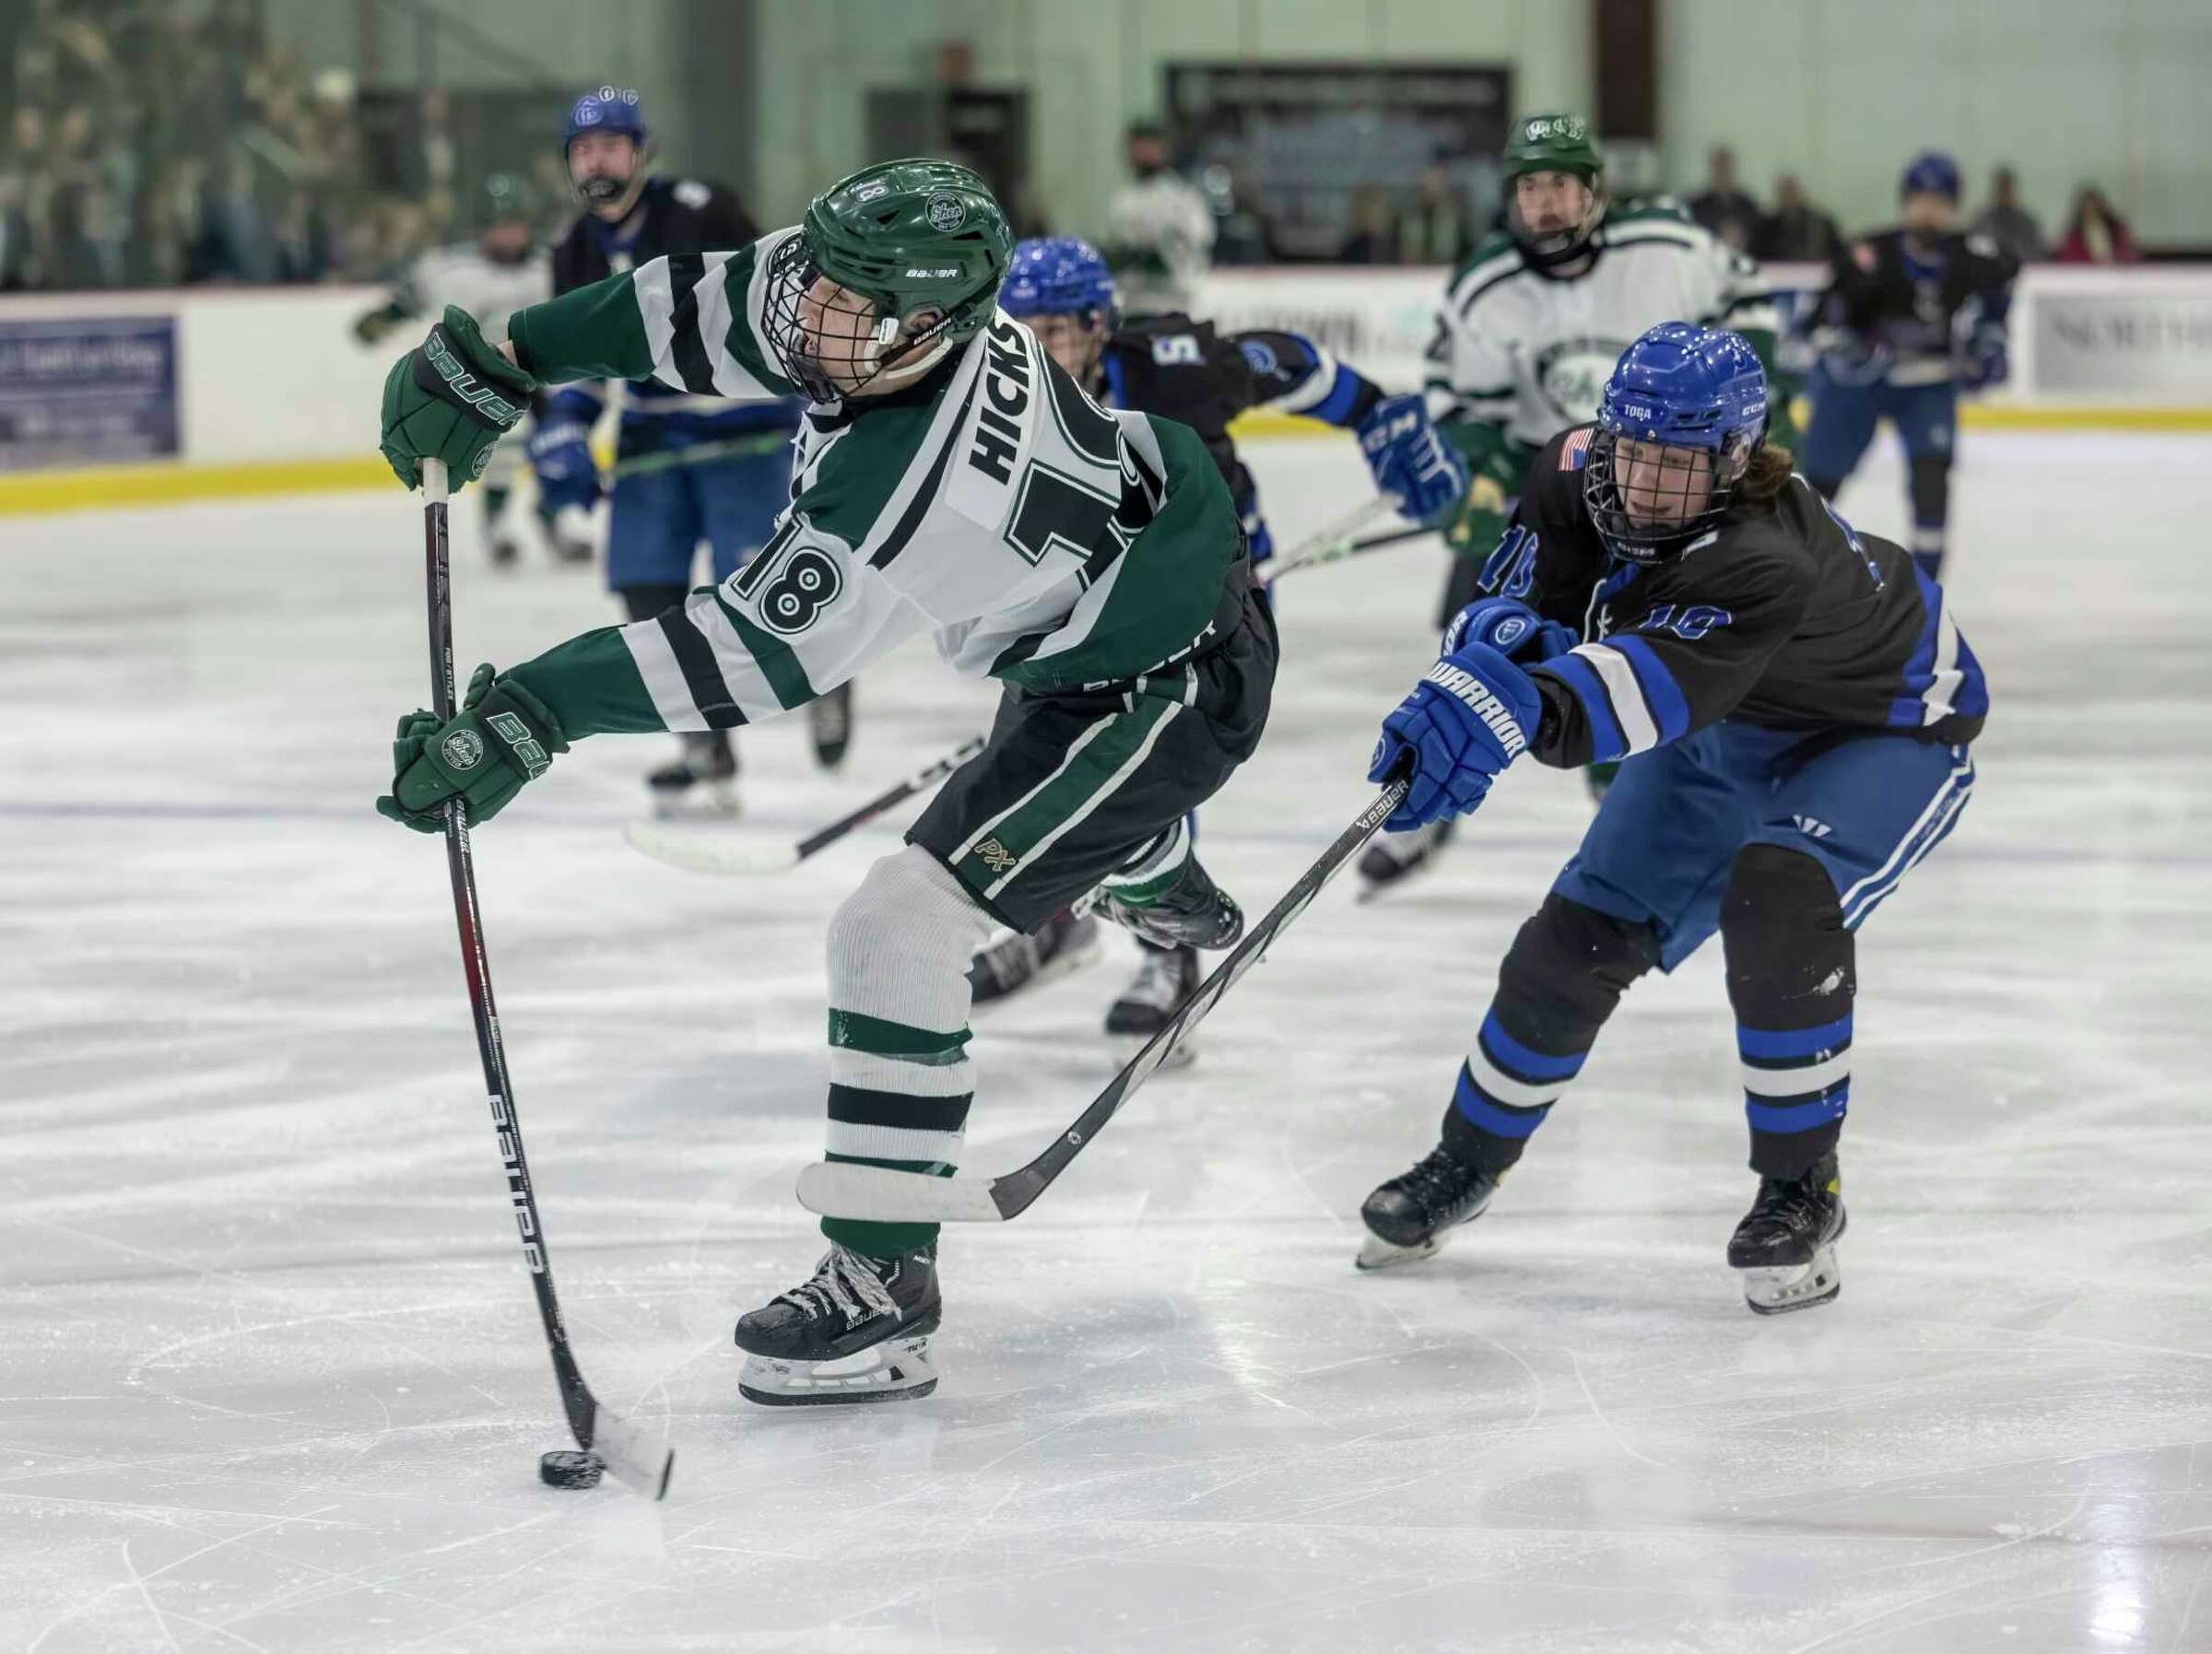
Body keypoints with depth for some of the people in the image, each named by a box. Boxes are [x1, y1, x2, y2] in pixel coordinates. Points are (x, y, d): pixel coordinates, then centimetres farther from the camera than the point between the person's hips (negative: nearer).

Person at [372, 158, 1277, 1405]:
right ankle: (1163, 883, 81)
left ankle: (883, 1297, -13)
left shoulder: (906, 484, -40)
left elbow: (752, 654, -38)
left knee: (904, 928, -18)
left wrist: (527, 718, -40)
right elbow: (695, 304, -5)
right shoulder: (885, 298, -17)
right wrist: (496, 362, -12)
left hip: (1171, 683, -10)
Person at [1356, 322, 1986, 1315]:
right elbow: (1540, 588, -9)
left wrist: (1513, 710, -77)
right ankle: (1470, 1159, 26)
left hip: (1891, 733, -7)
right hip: (1732, 727, 7)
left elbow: (1657, 684, -60)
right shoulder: (1583, 475, -22)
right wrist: (1503, 630, -34)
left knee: (1778, 898, -33)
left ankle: (1801, 1191, -16)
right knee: (1583, 933, 1)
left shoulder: (1762, 562, -44)